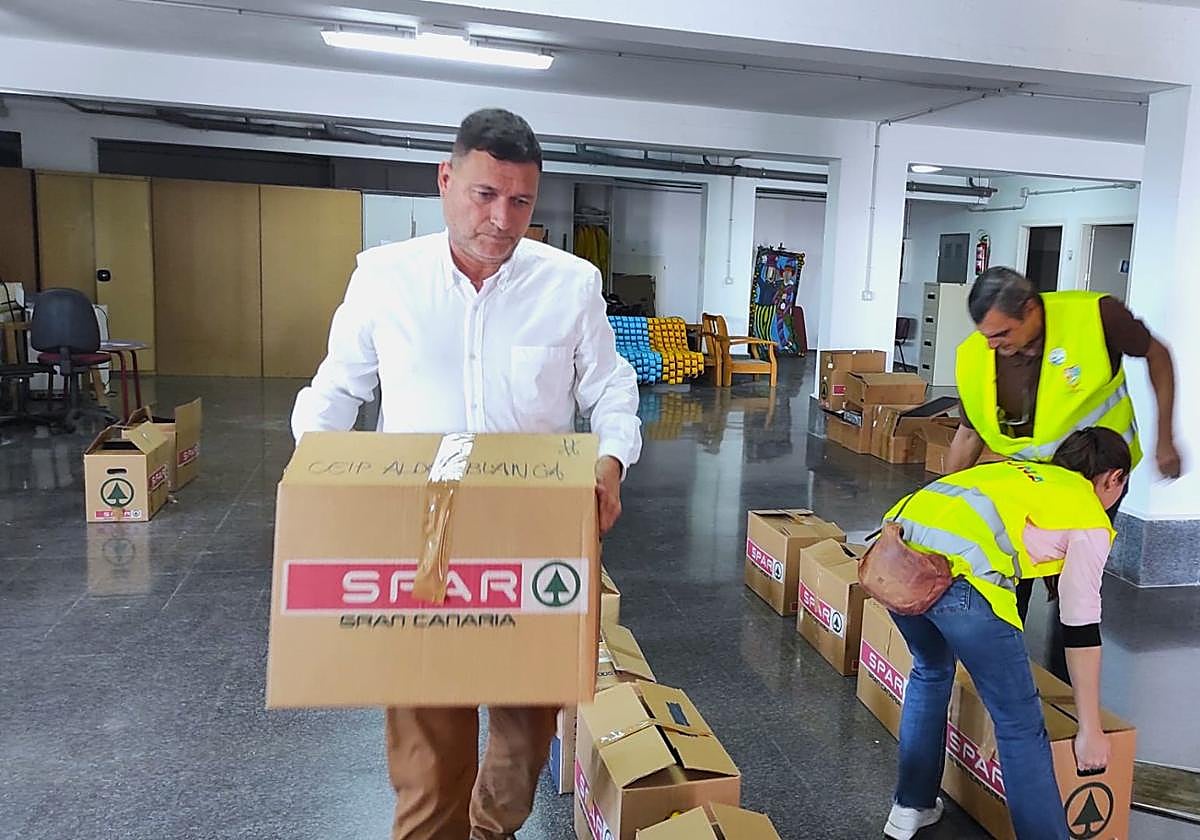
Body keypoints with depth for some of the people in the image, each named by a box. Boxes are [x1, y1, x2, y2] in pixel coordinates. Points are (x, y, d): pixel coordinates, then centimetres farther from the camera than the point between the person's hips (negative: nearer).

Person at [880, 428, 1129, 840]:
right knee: (1021, 725, 10)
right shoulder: (1090, 519, 16)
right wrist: (1091, 731, 19)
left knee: (930, 670, 32)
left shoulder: (1017, 471, 34)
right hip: (960, 575, -7)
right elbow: (1081, 630, 12)